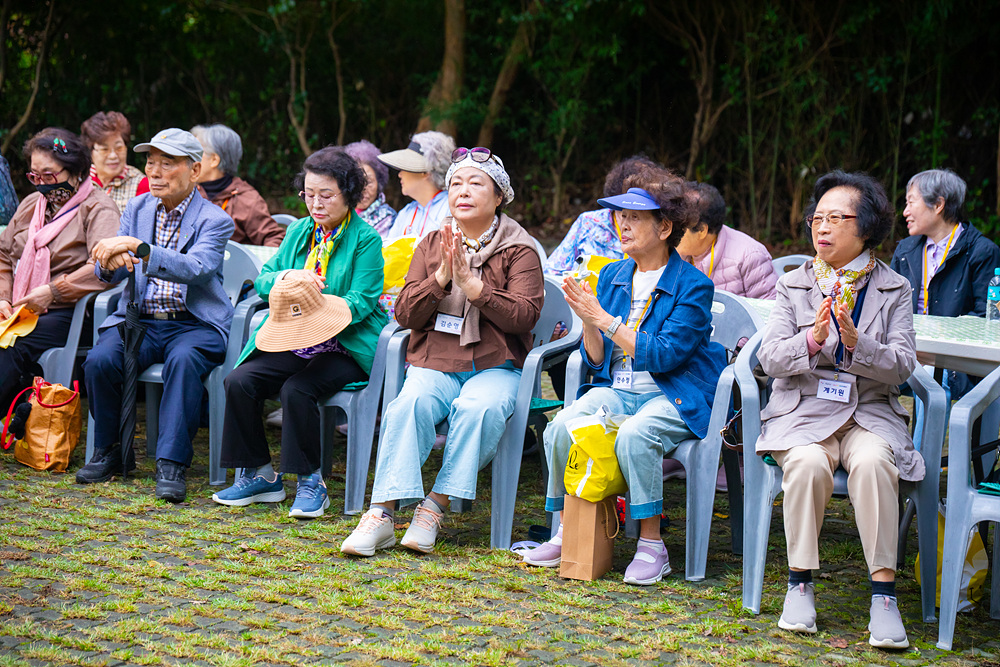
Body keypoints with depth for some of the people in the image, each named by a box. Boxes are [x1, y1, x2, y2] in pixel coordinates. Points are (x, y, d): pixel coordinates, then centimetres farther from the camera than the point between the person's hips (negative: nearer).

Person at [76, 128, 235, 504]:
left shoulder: (214, 220, -3)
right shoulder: (137, 209, 12)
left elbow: (196, 269, -23)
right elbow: (109, 274, 5)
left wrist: (139, 247, -34)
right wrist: (109, 262, -21)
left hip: (195, 325, -4)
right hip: (140, 319, 4)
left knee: (183, 360, -37)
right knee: (100, 359, -25)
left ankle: (171, 463, -32)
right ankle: (109, 451, -5)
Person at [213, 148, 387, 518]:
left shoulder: (366, 240, -4)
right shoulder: (299, 231, 15)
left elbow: (360, 302, -13)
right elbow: (263, 280, 12)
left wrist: (318, 308, -28)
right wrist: (288, 278, -11)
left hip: (345, 348, -6)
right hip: (292, 345, 6)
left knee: (296, 389, -31)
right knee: (239, 382, -17)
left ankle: (311, 482, -15)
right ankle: (259, 475, -3)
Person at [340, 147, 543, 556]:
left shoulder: (520, 250, 5)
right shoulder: (431, 245, 15)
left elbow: (525, 316, -8)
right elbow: (406, 315, 7)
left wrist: (472, 284, -16)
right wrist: (440, 278, -10)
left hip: (494, 366, -2)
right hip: (433, 363, 2)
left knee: (478, 409, -35)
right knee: (410, 404, -31)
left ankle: (435, 507, -26)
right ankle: (382, 513, -34)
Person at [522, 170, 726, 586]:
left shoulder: (692, 286, -7)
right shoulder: (611, 277, 10)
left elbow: (662, 355, -18)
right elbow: (597, 361, 9)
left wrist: (604, 319, -18)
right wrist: (587, 321, -11)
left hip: (672, 397, -5)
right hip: (614, 390, 5)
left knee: (633, 436, -36)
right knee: (561, 429, -24)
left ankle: (651, 546, -21)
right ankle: (566, 532, -7)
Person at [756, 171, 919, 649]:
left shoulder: (893, 290, 7)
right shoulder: (793, 285, 10)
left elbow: (902, 365, -3)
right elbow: (770, 358, 0)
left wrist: (856, 342, -22)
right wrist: (812, 340, -20)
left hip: (870, 411, 0)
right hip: (803, 409, 1)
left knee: (872, 462, -33)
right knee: (807, 462, -33)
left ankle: (884, 593, -29)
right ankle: (800, 583, -18)